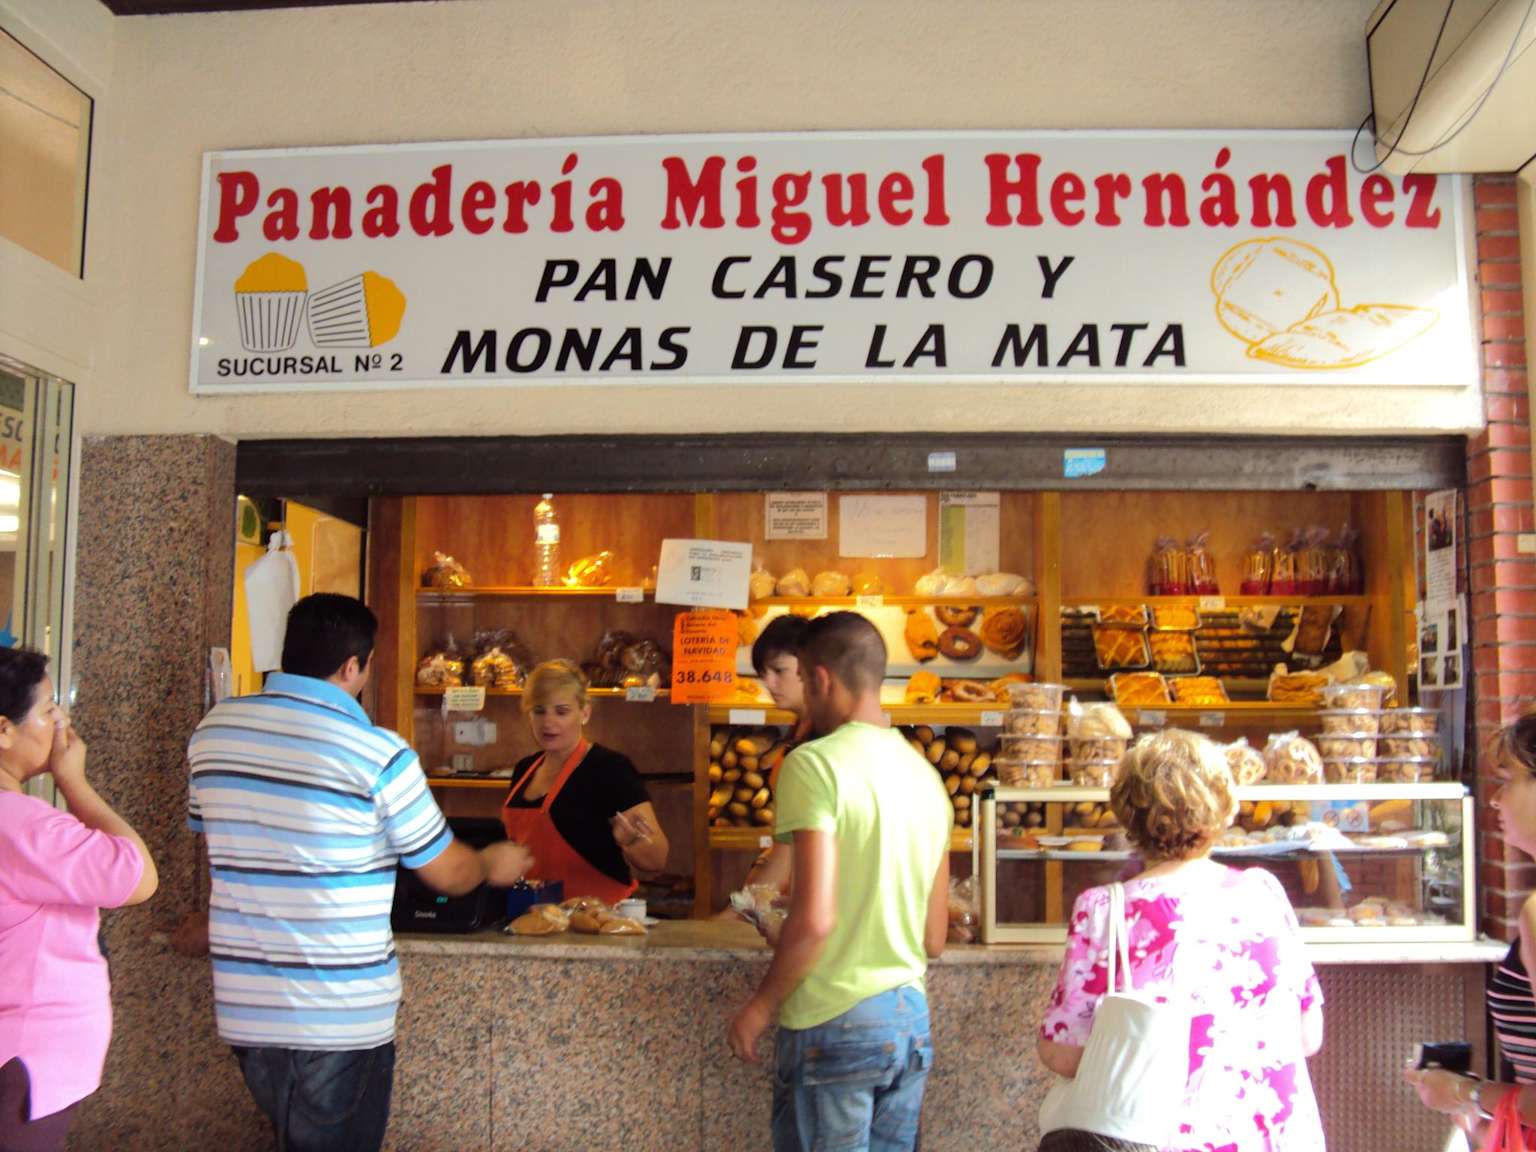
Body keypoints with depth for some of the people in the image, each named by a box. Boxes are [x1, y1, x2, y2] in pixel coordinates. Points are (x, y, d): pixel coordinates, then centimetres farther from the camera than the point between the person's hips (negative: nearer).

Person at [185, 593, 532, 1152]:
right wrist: (494, 864, 18)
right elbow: (447, 873, -4)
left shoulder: (212, 730, 1)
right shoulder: (379, 754, -16)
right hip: (338, 1020, -6)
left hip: (243, 1007, 6)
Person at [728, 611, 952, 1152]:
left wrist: (761, 1005, -7)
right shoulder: (925, 774, 8)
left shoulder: (816, 763, -14)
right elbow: (934, 938, 12)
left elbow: (814, 919, -21)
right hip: (913, 1023, 7)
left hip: (833, 1025, -7)